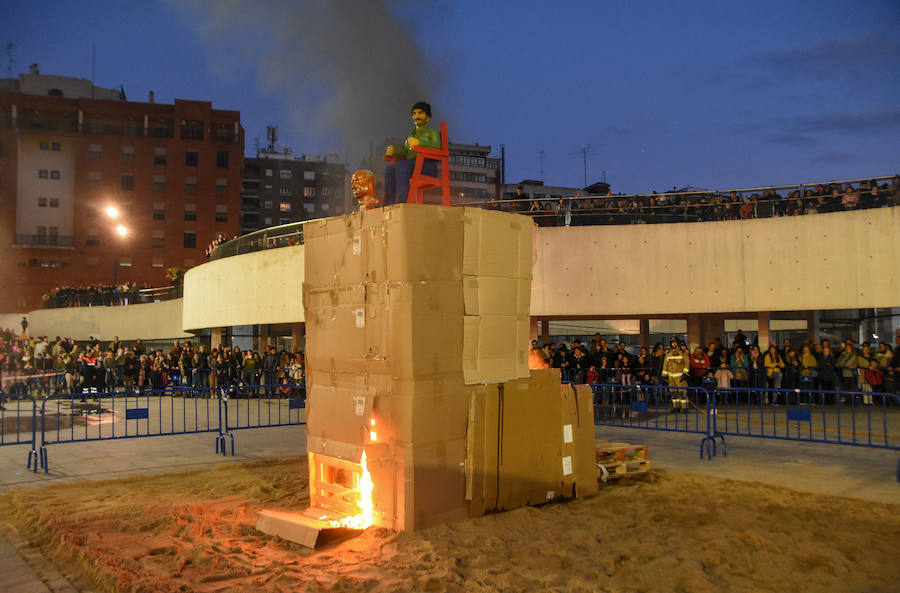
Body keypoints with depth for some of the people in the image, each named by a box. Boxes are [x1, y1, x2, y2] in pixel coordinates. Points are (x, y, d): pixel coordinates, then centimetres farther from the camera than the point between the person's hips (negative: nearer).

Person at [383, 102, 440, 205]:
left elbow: (437, 146, -9)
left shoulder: (432, 132, 13)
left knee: (401, 165, -32)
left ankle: (402, 200, -44)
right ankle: (389, 202, -32)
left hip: (428, 166, -6)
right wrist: (393, 150, 3)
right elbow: (405, 151, 26)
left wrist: (419, 142, -24)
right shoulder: (413, 134, 34)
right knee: (389, 168, -19)